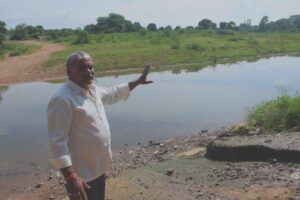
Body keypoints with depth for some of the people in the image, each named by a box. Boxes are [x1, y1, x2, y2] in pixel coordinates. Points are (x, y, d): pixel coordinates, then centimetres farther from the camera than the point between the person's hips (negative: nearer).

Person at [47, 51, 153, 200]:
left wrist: (137, 82, 26)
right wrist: (70, 176, -30)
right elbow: (57, 141, -26)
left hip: (99, 167, 9)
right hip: (81, 173, -9)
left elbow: (112, 94, 25)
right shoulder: (62, 99, -24)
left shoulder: (92, 90, 3)